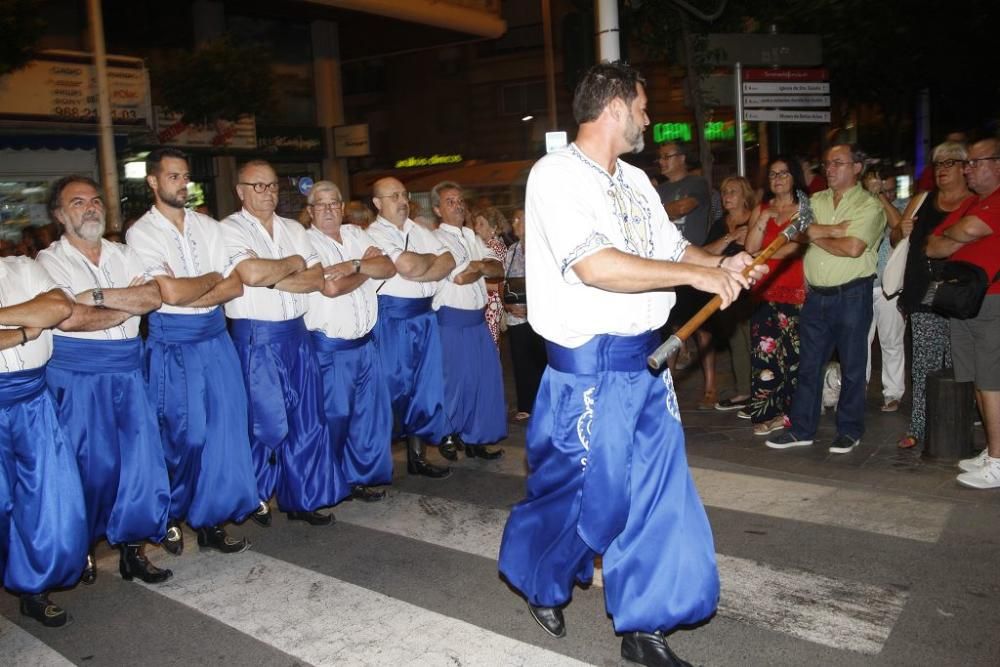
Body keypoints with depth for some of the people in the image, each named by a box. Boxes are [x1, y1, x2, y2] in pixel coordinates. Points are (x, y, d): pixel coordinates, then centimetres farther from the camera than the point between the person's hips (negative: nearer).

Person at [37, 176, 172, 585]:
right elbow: (69, 319, -16)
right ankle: (83, 548, 21)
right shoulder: (50, 261, -1)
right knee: (90, 462, 1)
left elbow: (154, 296, -5)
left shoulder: (124, 256, 12)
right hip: (76, 376, -4)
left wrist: (96, 295, -13)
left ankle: (132, 547, 14)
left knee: (140, 457, 1)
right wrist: (131, 304, -7)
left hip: (126, 370, 4)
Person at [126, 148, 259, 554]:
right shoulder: (141, 233, -5)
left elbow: (236, 286, 1)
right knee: (182, 436, 1)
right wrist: (213, 278, -3)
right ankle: (169, 517, 23)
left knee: (222, 431, 5)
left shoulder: (208, 227, 10)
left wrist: (187, 296, -11)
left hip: (216, 338, 5)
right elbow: (169, 293, -17)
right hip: (172, 345, -4)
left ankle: (210, 521, 18)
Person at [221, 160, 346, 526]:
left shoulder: (294, 229, 13)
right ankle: (253, 497, 25)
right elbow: (251, 273, -22)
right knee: (264, 421, 3)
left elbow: (317, 278, 1)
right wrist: (292, 265, -7)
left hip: (296, 333, 5)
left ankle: (302, 498, 22)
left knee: (306, 420, 8)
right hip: (256, 338, -5)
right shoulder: (230, 229, -4)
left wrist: (273, 280, -11)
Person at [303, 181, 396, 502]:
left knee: (372, 413, 12)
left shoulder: (356, 234, 11)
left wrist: (353, 265, -17)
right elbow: (330, 287, -20)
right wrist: (368, 268, -4)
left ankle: (361, 477, 27)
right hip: (329, 348, -6)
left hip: (365, 343, 6)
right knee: (334, 418, 4)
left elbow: (389, 268, 0)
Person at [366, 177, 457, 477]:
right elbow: (406, 265, -19)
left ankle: (417, 451, 21)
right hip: (392, 317, -6)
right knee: (397, 385, 3)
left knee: (427, 384, 9)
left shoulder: (419, 231, 14)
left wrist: (418, 274, -13)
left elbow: (449, 261, 1)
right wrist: (431, 259, 0)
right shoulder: (374, 234, -5)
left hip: (424, 314, 6)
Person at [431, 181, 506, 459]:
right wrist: (483, 266, -1)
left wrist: (474, 266, -10)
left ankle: (475, 438, 22)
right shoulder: (437, 239, -9)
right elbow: (461, 277, -19)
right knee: (455, 381, 2)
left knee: (486, 378, 9)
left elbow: (498, 269, 7)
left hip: (478, 318, 7)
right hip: (452, 321, -7)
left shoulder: (473, 237, 14)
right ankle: (447, 436, 22)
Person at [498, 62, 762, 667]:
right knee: (584, 490, 6)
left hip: (647, 360, 8)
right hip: (590, 367, -8)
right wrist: (698, 275, -21)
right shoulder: (556, 175, -12)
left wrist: (719, 263, -1)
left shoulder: (635, 181, 13)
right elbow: (595, 266, -25)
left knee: (660, 491, 9)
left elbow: (672, 247, 20)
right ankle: (541, 581, 36)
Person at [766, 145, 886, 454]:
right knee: (808, 364, 8)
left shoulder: (869, 205, -5)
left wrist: (817, 236, -6)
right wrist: (837, 230, -16)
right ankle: (801, 429, 16)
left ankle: (850, 431, 18)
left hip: (851, 295, -5)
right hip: (816, 295, 5)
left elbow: (853, 247, -18)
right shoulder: (816, 201, 12)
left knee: (852, 366, 5)